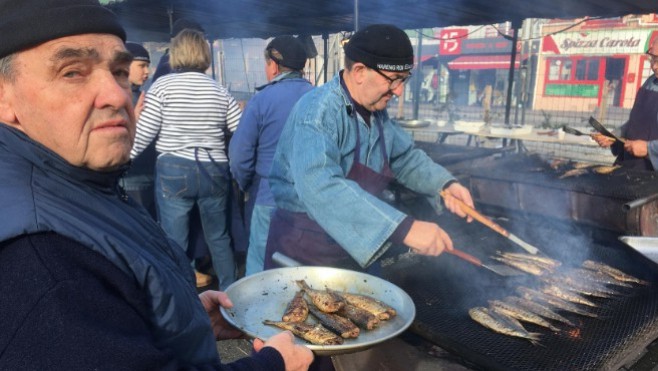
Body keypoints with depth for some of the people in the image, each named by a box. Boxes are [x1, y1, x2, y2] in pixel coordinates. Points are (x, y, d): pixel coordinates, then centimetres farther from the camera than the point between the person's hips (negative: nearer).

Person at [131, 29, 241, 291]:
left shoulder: (163, 86, -3)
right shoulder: (220, 91, 6)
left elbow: (144, 133, -7)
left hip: (174, 171, -3)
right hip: (215, 171, 4)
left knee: (174, 243, 6)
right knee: (219, 237, 17)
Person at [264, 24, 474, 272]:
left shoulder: (377, 113, 2)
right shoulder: (317, 111, -25)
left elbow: (405, 157, 16)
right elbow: (320, 187, -40)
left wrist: (445, 183, -3)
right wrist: (404, 228, -43)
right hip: (302, 254, -7)